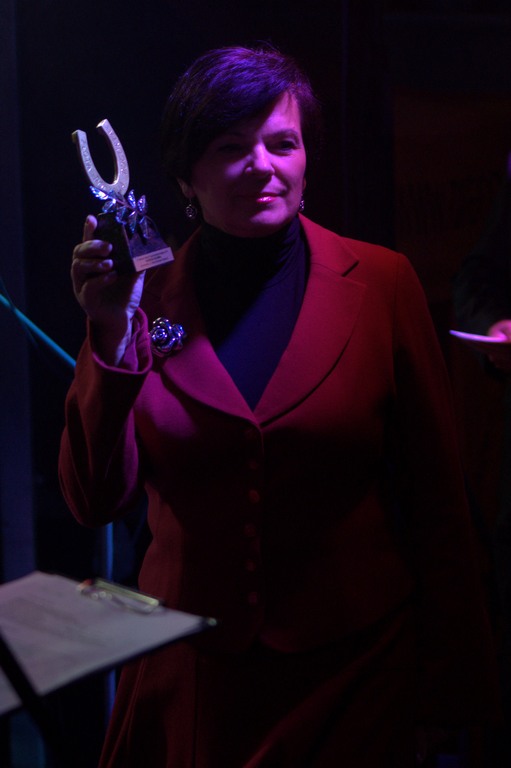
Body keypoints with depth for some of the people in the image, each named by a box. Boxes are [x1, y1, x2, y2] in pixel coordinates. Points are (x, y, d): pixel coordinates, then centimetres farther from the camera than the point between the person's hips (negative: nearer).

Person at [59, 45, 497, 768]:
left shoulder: (381, 284, -5)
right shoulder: (145, 296, -3)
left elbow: (435, 497, -2)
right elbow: (96, 499, -5)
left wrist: (451, 691, 0)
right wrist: (114, 335, -16)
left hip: (356, 669, -1)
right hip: (191, 676, 1)